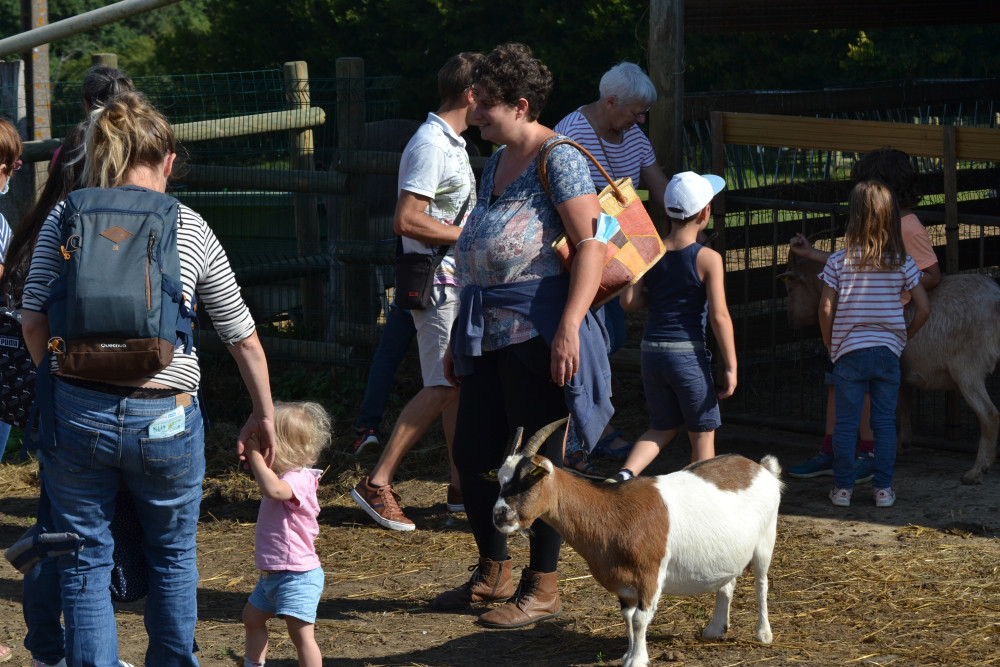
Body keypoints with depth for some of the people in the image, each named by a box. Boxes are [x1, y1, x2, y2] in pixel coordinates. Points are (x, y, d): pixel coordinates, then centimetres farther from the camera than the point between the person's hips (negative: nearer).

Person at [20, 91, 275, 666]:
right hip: (166, 418, 0)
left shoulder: (66, 216, 2)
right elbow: (242, 336, 8)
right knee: (173, 555, 21)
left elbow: (34, 318, -2)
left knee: (86, 562, 11)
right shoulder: (192, 229, 3)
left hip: (78, 411, 0)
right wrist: (265, 413, 20)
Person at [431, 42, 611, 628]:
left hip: (538, 332, -9)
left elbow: (593, 246, -17)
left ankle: (544, 587, 9)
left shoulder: (559, 160, -10)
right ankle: (493, 573, 26)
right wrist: (460, 338, 23)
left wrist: (569, 327, -25)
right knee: (473, 452, 10)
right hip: (489, 333, 9)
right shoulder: (497, 162, 17)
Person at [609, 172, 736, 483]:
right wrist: (731, 368, -8)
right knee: (702, 433, 10)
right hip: (688, 353, -5)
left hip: (652, 352, 5)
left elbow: (628, 301, 0)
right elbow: (719, 316, -13)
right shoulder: (708, 259, -10)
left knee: (662, 428, 18)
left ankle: (624, 474, -4)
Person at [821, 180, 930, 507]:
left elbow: (826, 308, -8)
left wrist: (829, 343, 7)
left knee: (846, 423, 7)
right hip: (888, 351, 1)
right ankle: (883, 488, 11)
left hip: (849, 351, -1)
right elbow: (923, 308, -3)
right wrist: (906, 335, 14)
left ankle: (842, 488, 12)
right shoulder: (902, 262, -3)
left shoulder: (839, 261, -7)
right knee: (885, 422, 9)